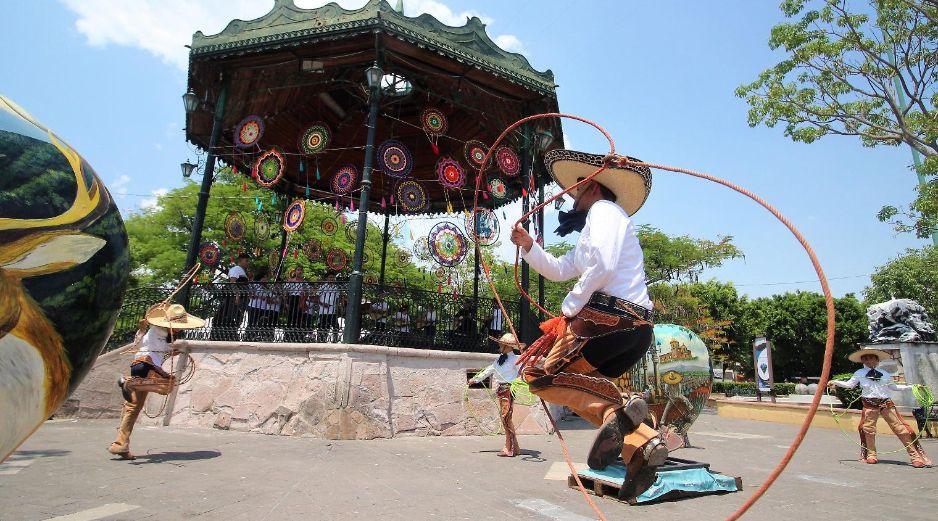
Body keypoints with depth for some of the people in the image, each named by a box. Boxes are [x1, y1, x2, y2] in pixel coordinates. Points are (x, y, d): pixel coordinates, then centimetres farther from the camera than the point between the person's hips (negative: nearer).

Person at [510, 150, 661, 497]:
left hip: (608, 317, -10)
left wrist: (570, 307, -9)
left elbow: (603, 267, -18)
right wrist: (528, 246, 19)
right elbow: (559, 270, 32)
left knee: (539, 376, -7)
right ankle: (642, 443, 2)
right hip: (637, 326, 10)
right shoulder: (592, 229, 31)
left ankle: (615, 412, -23)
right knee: (587, 386, 20)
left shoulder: (603, 209, 0)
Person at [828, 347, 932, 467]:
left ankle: (916, 456, 8)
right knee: (868, 428, -5)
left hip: (886, 403, 1)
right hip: (869, 404, -1)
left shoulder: (884, 373, 15)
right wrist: (835, 382, -4)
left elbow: (894, 387, 26)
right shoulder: (859, 373, 9)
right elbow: (849, 384, 9)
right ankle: (871, 455, 9)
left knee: (900, 428, -1)